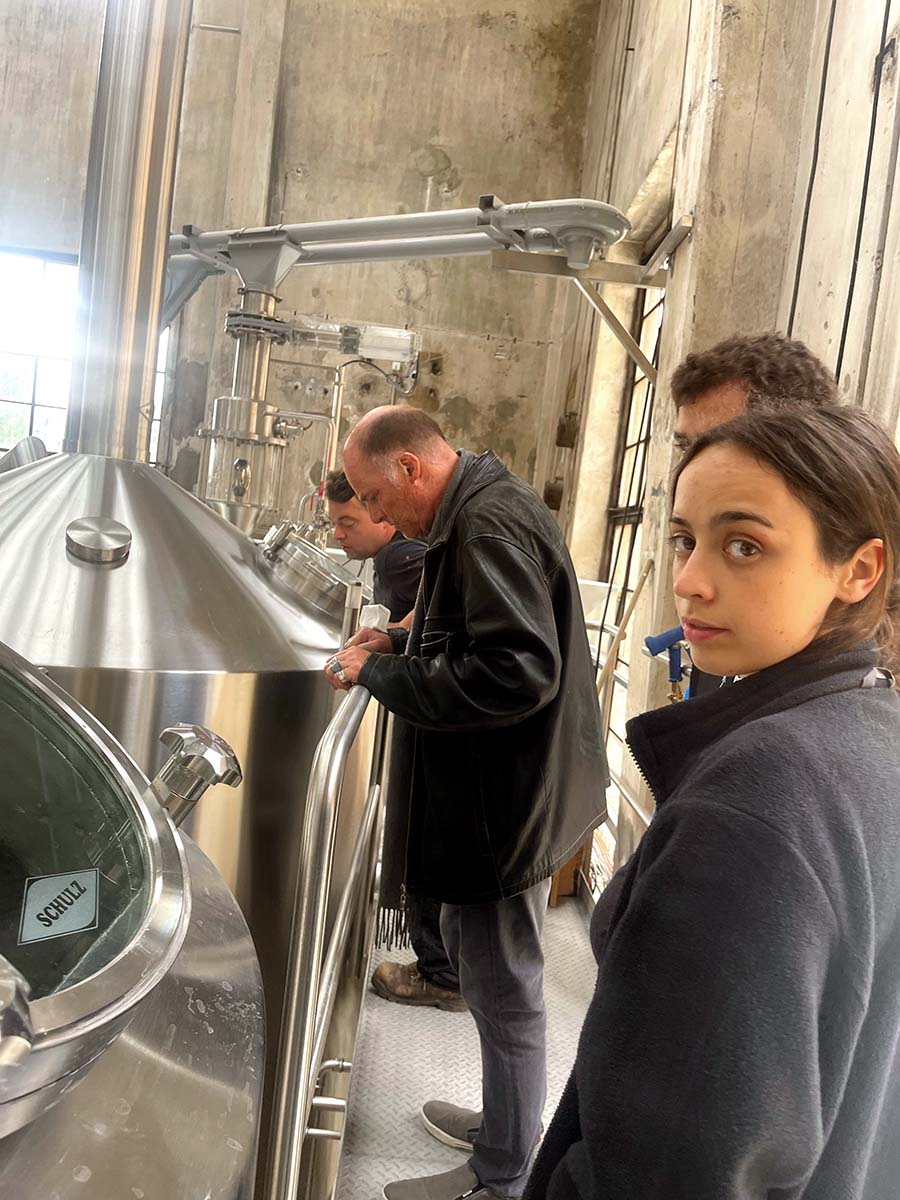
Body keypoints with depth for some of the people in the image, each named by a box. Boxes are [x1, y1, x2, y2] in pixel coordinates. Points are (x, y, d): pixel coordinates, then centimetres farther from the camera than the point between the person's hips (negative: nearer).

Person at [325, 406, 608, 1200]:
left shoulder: (490, 523, -22)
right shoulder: (486, 509, 11)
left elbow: (516, 672, -30)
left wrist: (381, 675, -20)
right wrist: (399, 644, 9)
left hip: (507, 805, -11)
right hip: (506, 796, 11)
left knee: (504, 993, 6)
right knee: (485, 970, 23)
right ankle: (505, 1125, 42)